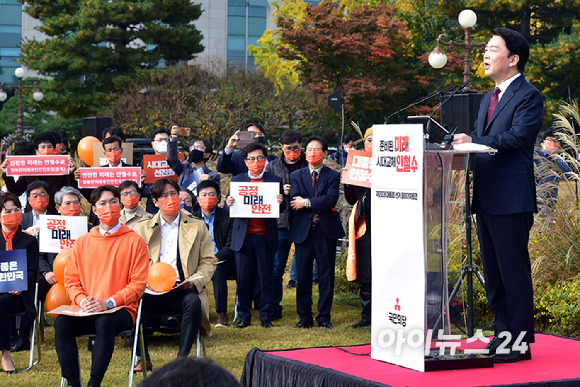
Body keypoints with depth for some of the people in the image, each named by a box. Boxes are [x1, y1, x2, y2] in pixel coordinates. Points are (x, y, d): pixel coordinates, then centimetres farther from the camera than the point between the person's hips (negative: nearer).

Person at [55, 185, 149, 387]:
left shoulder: (135, 241, 3)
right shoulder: (82, 242, 14)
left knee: (105, 322, -37)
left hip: (121, 311, -3)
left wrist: (108, 303, -15)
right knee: (61, 322, -26)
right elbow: (71, 280, 12)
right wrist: (82, 300, -9)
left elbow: (138, 283, -4)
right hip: (86, 312, 3)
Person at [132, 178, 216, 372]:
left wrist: (194, 281, -9)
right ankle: (143, 358, -10)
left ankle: (182, 358, -23)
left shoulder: (197, 226, 14)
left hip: (182, 290, -1)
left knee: (193, 302, -35)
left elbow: (209, 261, 10)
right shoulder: (143, 228, 16)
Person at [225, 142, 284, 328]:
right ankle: (244, 316, 13)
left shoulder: (275, 180, 6)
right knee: (243, 278, 3)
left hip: (265, 236, -1)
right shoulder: (237, 180, 10)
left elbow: (281, 209, 4)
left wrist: (280, 203, -18)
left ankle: (266, 317, 12)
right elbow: (232, 209, 8)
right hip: (243, 236, 1)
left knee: (266, 278, 2)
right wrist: (228, 204, -14)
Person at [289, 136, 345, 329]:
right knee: (303, 275, 2)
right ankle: (305, 317, 11)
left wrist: (307, 203, -13)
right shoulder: (296, 176, 11)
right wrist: (321, 205, -10)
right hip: (303, 230, 1)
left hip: (326, 230, -1)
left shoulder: (333, 176, 5)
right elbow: (295, 200, -4)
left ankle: (324, 316, 10)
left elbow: (331, 199, -11)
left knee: (326, 275, 2)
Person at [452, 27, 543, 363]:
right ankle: (503, 336, 23)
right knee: (493, 273, 14)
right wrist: (462, 144, -3)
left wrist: (472, 141, -18)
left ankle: (520, 344, 1)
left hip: (511, 200, -9)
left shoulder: (528, 96, -7)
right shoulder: (489, 98, 21)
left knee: (515, 273, -5)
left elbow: (516, 137, -20)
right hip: (487, 199, 9)